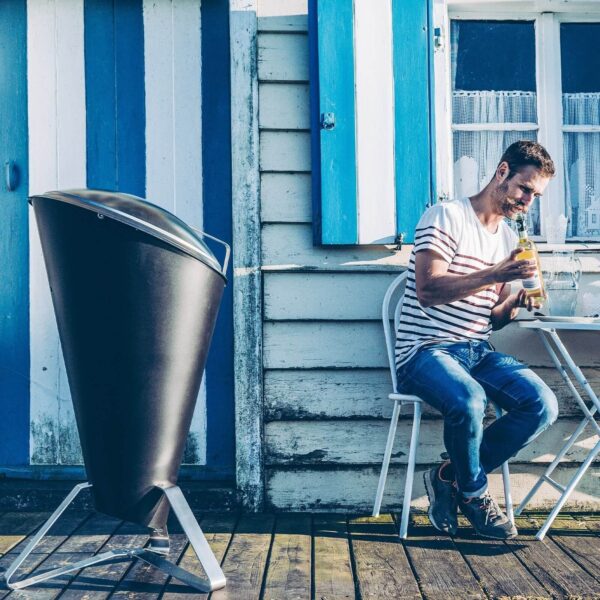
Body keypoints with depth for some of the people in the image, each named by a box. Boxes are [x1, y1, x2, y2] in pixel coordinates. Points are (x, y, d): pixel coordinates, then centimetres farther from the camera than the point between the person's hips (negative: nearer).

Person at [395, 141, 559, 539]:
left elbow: (491, 320, 19)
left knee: (543, 406, -17)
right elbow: (427, 291, -18)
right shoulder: (446, 216, -5)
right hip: (426, 351, -7)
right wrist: (496, 274, -24)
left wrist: (513, 305, -4)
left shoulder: (510, 238, 18)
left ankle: (451, 477, -1)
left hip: (478, 351, 7)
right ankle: (474, 493, -4)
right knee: (469, 402, -36)